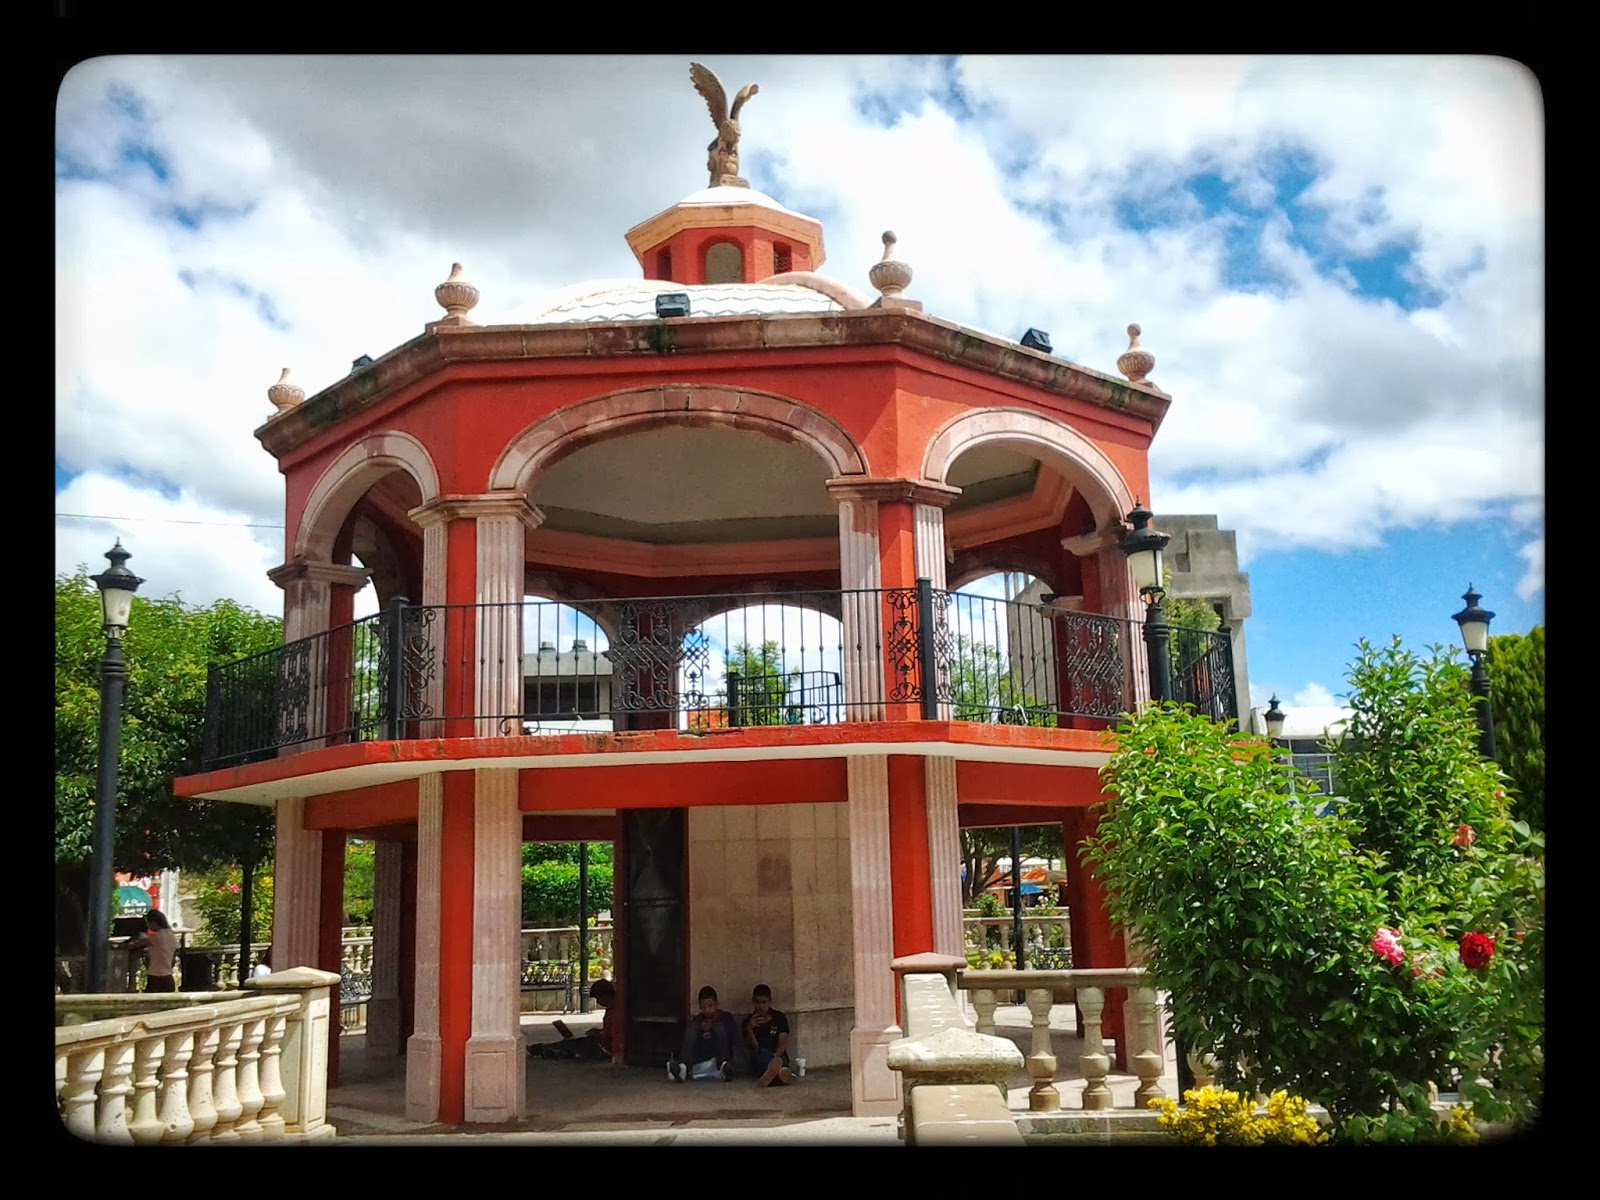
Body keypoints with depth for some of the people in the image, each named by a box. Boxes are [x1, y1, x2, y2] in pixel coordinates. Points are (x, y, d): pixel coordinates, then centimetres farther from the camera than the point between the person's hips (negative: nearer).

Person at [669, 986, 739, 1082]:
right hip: (699, 1063, 2)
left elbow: (735, 1041, -6)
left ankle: (723, 1066, -42)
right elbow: (686, 1043, -1)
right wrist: (701, 1031, -16)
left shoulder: (726, 1017, 4)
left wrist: (713, 1029, -13)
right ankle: (682, 1067, -40)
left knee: (720, 1026, -18)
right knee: (692, 1028, -15)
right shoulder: (695, 1021, 9)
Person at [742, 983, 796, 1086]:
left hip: (778, 1057, 1)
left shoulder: (779, 1018, 11)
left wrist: (776, 1056, -22)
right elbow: (754, 1047, -1)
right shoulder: (749, 1022, 12)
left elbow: (783, 1044, -1)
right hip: (757, 1063, -1)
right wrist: (749, 1029, -17)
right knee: (761, 1053, -36)